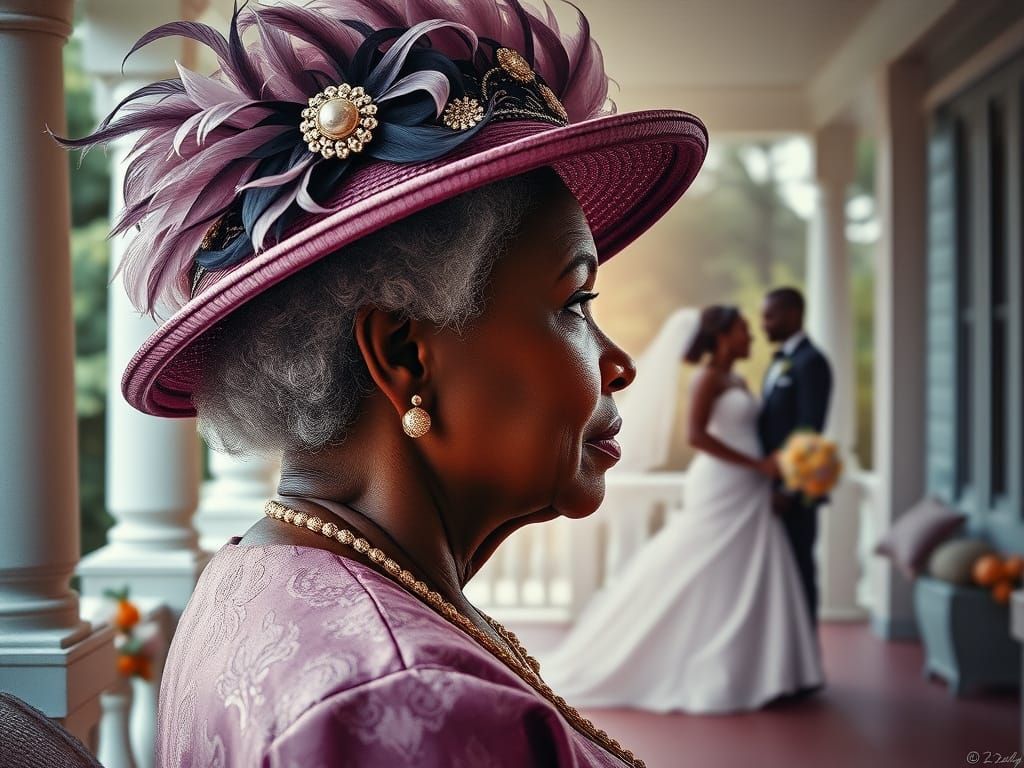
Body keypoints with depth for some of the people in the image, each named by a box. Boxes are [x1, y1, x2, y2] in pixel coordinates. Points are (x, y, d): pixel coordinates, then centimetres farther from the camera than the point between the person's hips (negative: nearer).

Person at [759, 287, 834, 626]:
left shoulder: (810, 362, -13)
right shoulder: (780, 361, 17)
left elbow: (809, 429, -19)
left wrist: (789, 489, -22)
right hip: (774, 484, 9)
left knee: (798, 570, -3)